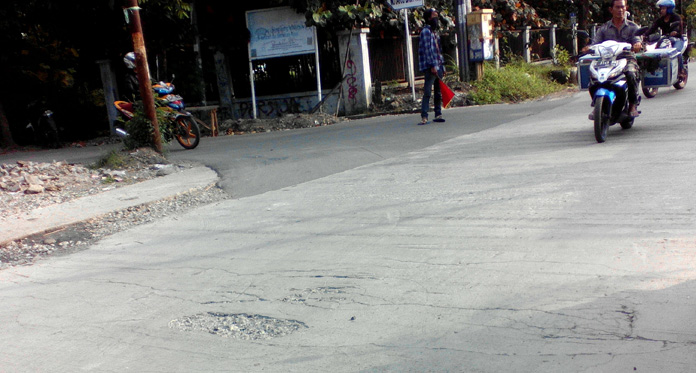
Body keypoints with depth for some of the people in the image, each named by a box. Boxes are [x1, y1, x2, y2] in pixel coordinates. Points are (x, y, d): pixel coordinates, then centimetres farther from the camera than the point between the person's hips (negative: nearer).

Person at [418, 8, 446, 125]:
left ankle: (438, 114, 17)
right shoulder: (426, 31, -7)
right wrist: (432, 66, -19)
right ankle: (424, 117, -11)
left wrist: (442, 66, 17)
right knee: (427, 92, -10)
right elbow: (427, 50, -14)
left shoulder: (435, 32, 20)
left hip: (438, 66, 9)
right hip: (430, 67, -9)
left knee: (438, 92, 10)